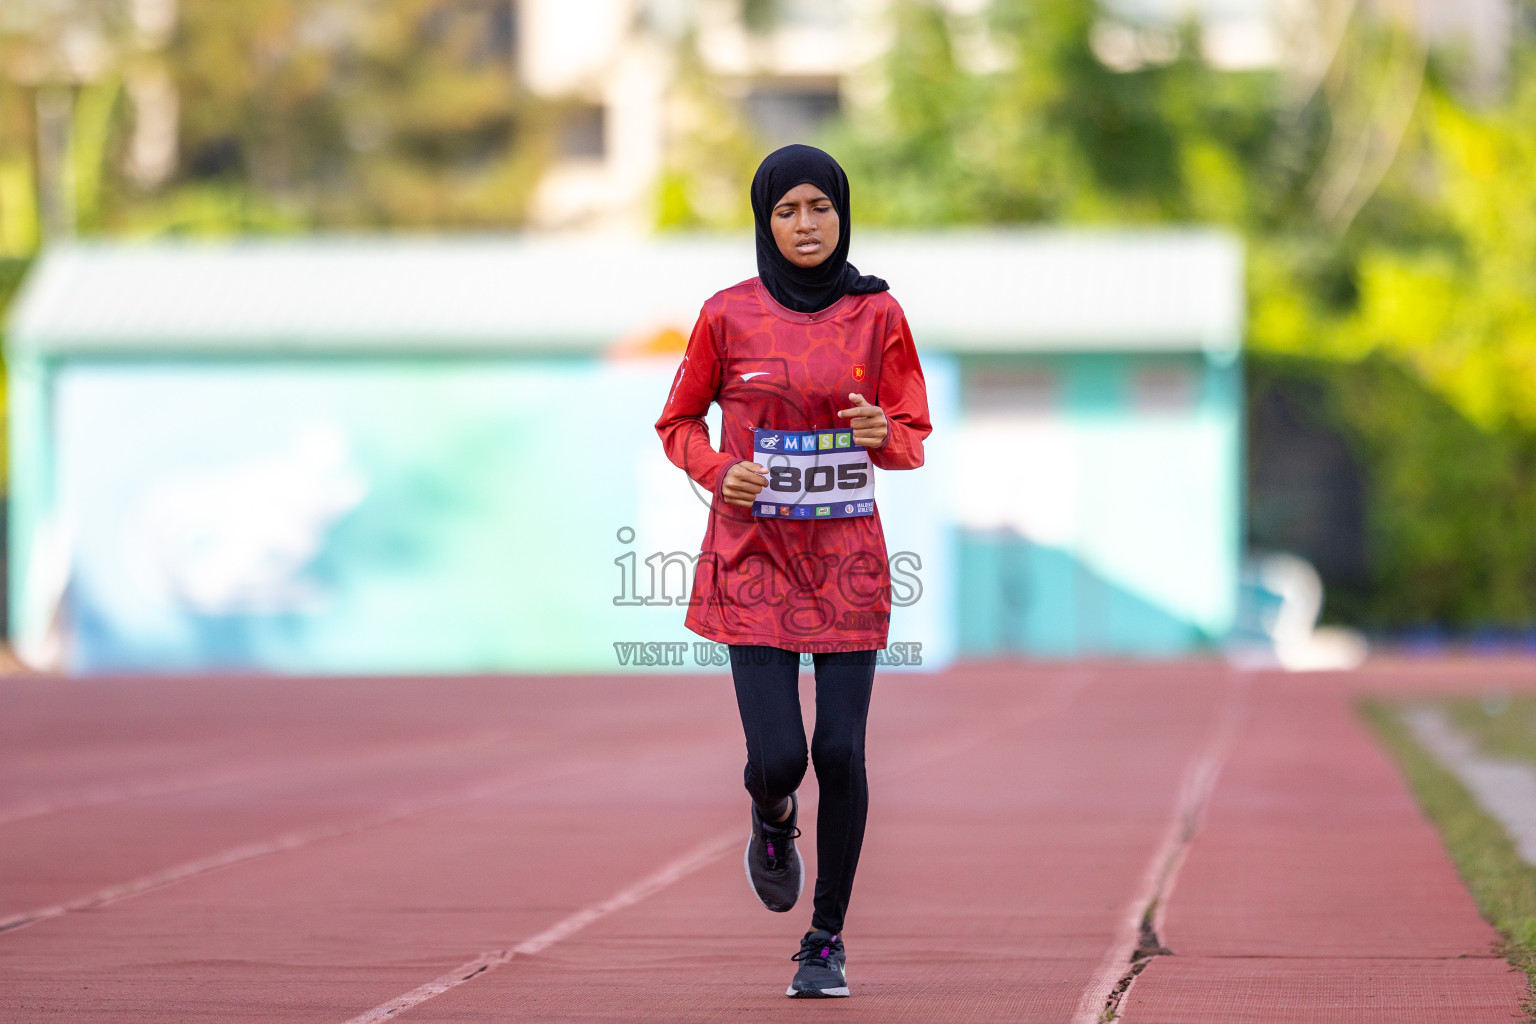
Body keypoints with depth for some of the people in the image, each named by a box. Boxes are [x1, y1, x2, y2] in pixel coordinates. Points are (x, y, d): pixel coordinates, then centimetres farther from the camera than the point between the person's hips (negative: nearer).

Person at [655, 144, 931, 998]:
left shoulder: (877, 313, 0)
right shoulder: (729, 316, -1)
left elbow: (915, 438, 3)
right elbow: (679, 422, 10)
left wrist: (882, 435, -20)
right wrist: (719, 473, -10)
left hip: (847, 557, 1)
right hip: (756, 555, -1)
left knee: (840, 752, -4)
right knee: (778, 756, -10)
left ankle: (829, 940, 13)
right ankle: (774, 820, 29)